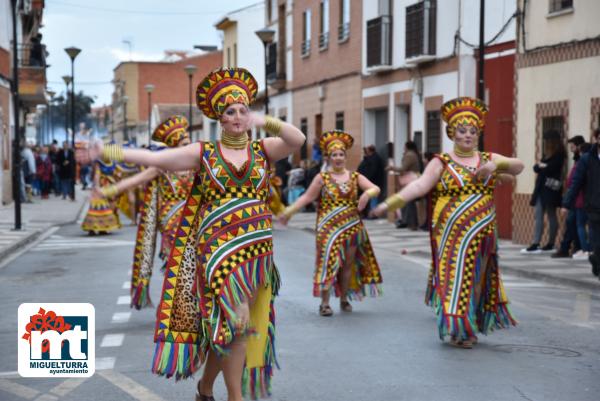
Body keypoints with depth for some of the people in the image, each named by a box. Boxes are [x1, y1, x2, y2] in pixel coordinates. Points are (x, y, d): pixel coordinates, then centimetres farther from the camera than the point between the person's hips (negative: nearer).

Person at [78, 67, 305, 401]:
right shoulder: (203, 153, 3)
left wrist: (266, 122, -27)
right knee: (234, 320, -10)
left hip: (256, 249, 2)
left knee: (223, 324, 9)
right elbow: (153, 157, -4)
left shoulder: (263, 149, 6)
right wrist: (108, 152, -13)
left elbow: (298, 140, -12)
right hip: (217, 248, -2)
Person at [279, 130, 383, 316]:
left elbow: (376, 188, -2)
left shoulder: (355, 177, 6)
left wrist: (367, 194, -25)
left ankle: (344, 299, 21)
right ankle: (324, 303, -1)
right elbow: (307, 197, -3)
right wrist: (289, 211, -13)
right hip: (329, 227, -3)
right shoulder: (322, 178, 0)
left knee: (348, 264, 8)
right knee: (329, 262, -7)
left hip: (352, 227, 3)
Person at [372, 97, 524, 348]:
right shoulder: (442, 163, -2)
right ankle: (458, 330, 5)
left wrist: (496, 165, -19)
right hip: (452, 233, -4)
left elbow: (519, 167, 0)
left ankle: (471, 327, 23)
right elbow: (419, 186, -14)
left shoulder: (489, 159, 10)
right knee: (455, 277, -5)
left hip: (483, 234, 4)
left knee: (477, 278, 9)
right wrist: (392, 202, -28)